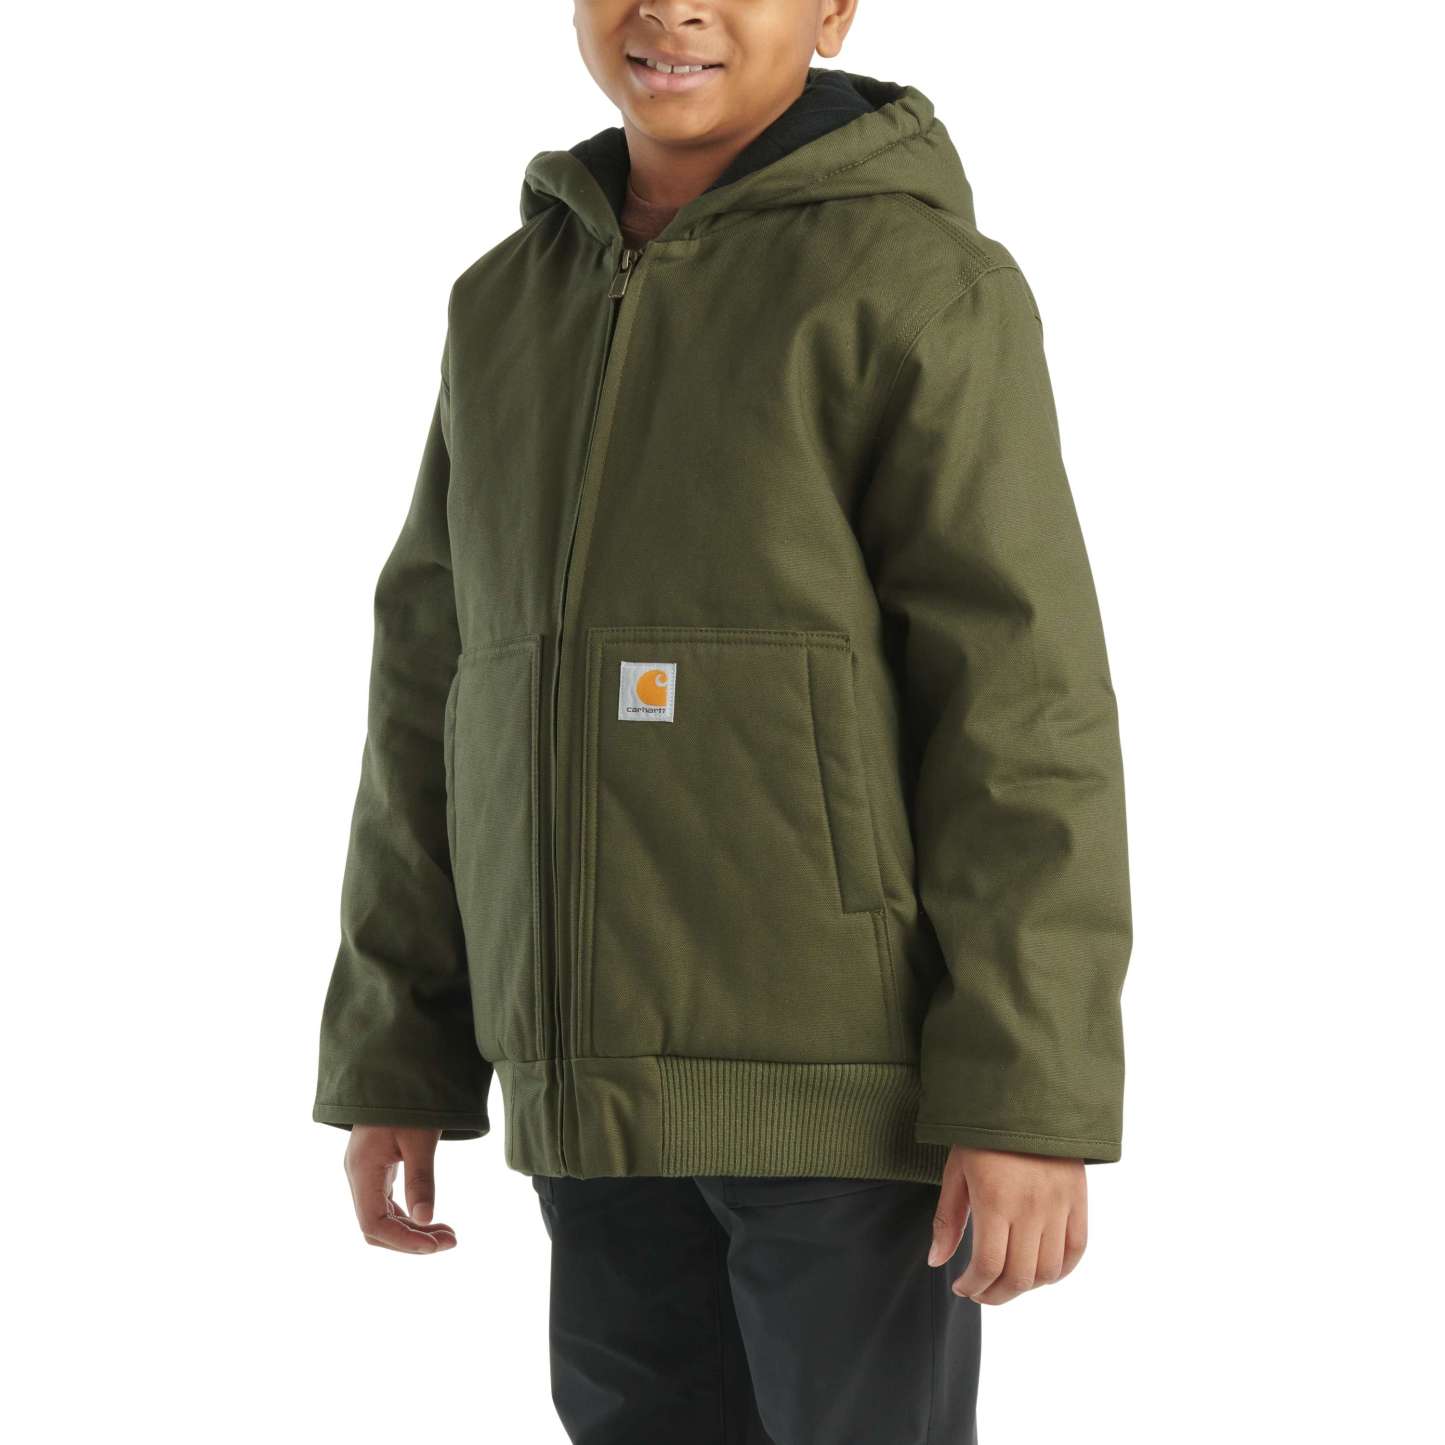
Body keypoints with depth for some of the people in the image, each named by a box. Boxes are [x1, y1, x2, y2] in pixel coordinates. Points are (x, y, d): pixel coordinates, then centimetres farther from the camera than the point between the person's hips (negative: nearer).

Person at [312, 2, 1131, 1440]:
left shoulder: (919, 284, -7)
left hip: (850, 1087, -6)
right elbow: (438, 691, 15)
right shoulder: (509, 308, 12)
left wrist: (1033, 1100, -17)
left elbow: (1027, 709, -12)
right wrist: (392, 1059, 12)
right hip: (601, 1096, 6)